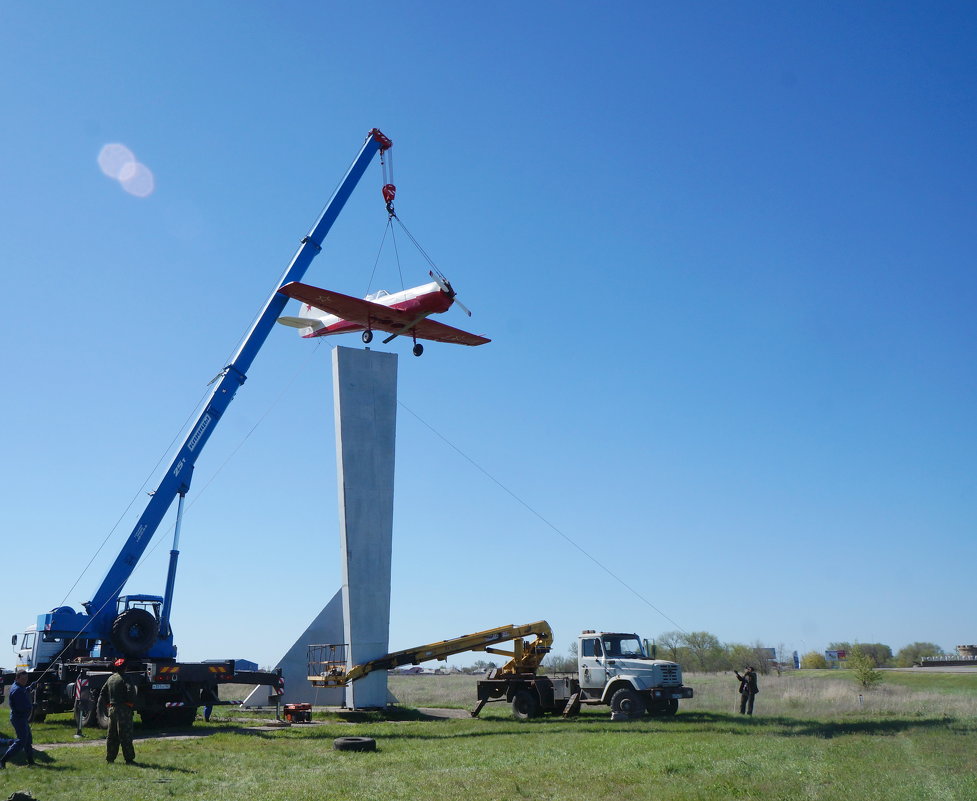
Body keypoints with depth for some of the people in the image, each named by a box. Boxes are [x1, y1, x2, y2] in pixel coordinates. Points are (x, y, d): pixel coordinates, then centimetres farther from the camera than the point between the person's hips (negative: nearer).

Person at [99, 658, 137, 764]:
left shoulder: (110, 678, 12)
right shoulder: (123, 678, -12)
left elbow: (103, 692, 18)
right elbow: (130, 691, -24)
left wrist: (108, 703, 19)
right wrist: (131, 704, -12)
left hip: (112, 709, 8)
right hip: (123, 709, -8)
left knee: (112, 735, 16)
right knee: (125, 736, -4)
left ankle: (109, 758, 19)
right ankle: (129, 759, -3)